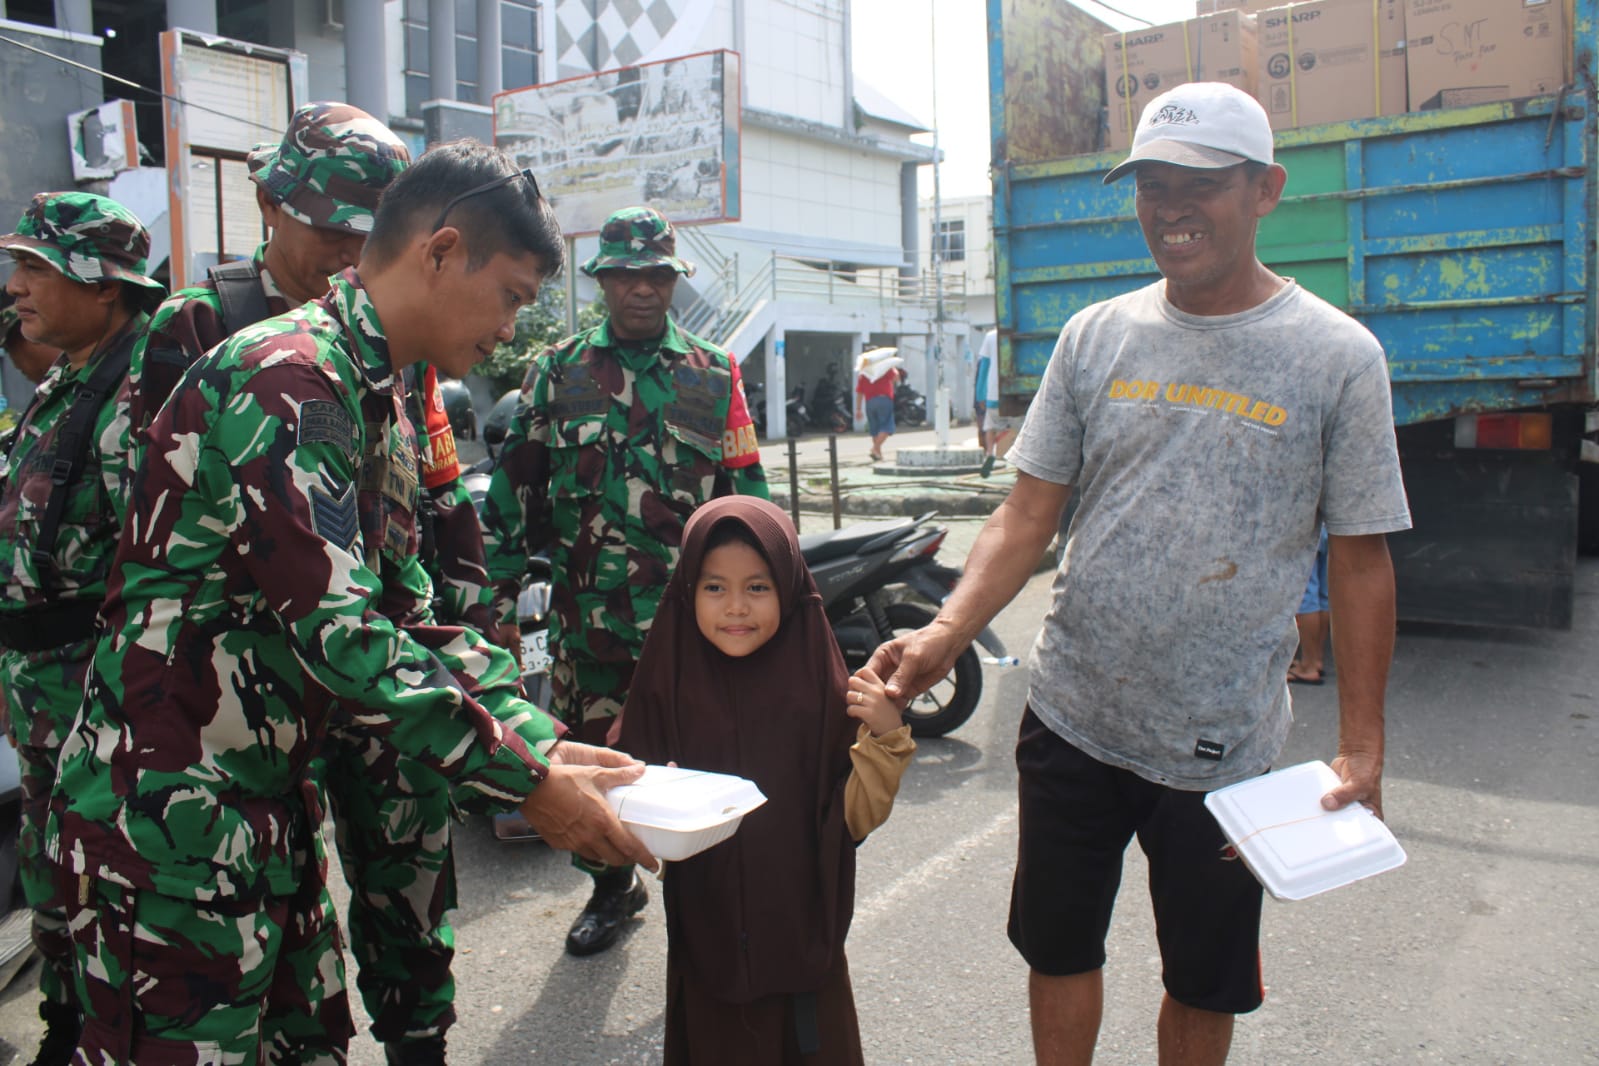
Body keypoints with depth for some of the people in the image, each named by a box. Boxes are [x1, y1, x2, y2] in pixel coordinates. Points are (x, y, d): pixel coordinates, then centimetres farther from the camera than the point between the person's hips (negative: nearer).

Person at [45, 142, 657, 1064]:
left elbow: (409, 617, 9)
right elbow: (337, 633, -27)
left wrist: (540, 739, -2)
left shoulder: (380, 404, 11)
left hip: (274, 806, 9)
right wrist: (525, 781, -22)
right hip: (167, 817, -9)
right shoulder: (285, 379, -20)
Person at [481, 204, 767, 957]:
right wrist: (501, 596, 4)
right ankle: (612, 886, 34)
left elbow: (746, 492, 9)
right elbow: (515, 488, 8)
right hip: (588, 608, 1)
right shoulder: (556, 373, 7)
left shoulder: (714, 375, 7)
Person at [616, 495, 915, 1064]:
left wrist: (885, 738, -22)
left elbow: (855, 819, -7)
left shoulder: (821, 687, -10)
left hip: (804, 943, 0)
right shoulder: (666, 689, -8)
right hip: (707, 948, 0)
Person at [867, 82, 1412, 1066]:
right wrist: (946, 632, -14)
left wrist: (1362, 748, -5)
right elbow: (1029, 515, 2)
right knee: (1060, 950, 17)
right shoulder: (1097, 336, 2)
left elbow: (1361, 560, -2)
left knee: (1206, 986, 16)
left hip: (1224, 746, -2)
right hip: (1071, 717, 2)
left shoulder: (1339, 355, -5)